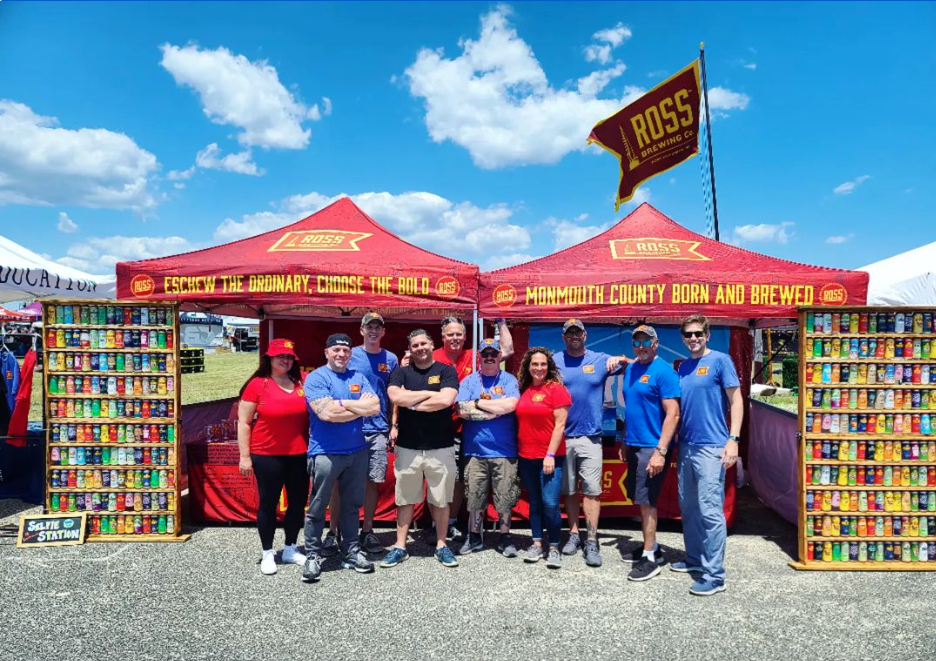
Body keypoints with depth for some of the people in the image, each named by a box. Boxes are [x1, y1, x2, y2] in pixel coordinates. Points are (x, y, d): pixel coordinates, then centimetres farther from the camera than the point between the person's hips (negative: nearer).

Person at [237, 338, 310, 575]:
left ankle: (291, 549, 30)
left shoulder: (302, 383, 3)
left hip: (298, 455, 4)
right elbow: (244, 423, -5)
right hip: (267, 456, -4)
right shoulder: (257, 385, -7)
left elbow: (311, 415, 14)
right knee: (268, 503, 8)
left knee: (298, 502, 12)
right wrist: (245, 456, -7)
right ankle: (267, 554, 23)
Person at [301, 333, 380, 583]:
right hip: (325, 452, -5)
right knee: (317, 507, 4)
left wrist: (342, 403, -11)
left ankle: (351, 552, 25)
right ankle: (312, 555, 17)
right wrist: (360, 407, -9)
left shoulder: (359, 378, 9)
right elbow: (326, 413, -19)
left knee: (352, 505, 14)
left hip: (357, 451, 5)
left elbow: (375, 407, -4)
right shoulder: (316, 378, -6)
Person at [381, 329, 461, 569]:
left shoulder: (446, 370, 0)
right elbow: (396, 397, -14)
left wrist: (413, 404, -10)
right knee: (405, 499, 11)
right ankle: (400, 546, 23)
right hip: (407, 447, 2)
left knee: (441, 500, 10)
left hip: (440, 447, -1)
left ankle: (441, 545, 24)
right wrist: (429, 393, -11)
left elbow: (446, 400, -17)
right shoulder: (401, 372, 6)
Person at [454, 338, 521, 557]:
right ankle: (474, 537, 25)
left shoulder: (509, 380, 4)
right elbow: (462, 410, -7)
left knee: (505, 498, 5)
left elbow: (511, 405, -15)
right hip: (475, 450, 1)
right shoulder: (469, 380, 7)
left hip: (504, 451, -1)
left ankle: (505, 538, 22)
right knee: (474, 497, 8)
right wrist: (497, 410, -8)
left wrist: (479, 403, -7)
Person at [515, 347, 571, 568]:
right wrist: (517, 451, 7)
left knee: (550, 503, -7)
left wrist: (550, 455, -15)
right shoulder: (524, 390, 8)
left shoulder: (556, 388, -7)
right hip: (526, 457, 5)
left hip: (550, 457, -5)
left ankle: (554, 548, 9)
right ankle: (537, 544, 23)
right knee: (534, 502, 13)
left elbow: (560, 424, -11)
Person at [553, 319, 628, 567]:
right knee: (569, 490, 10)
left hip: (590, 436, -1)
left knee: (592, 490, -3)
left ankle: (592, 541, 5)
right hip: (562, 436, 1)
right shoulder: (554, 361, 4)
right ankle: (574, 534, 25)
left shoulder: (600, 359, 5)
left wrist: (620, 359, -11)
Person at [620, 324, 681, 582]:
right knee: (641, 499, 16)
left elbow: (673, 414, -19)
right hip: (634, 446, 8)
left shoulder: (664, 371, -14)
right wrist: (625, 442, 17)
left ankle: (650, 558, 9)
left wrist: (660, 451, -23)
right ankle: (651, 547, 31)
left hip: (652, 447, -8)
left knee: (646, 501, -2)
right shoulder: (630, 370, 11)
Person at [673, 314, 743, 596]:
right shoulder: (682, 367, 13)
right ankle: (695, 558, 29)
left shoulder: (720, 360, -4)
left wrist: (732, 439, -15)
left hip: (711, 447, -7)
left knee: (710, 510, -6)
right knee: (688, 507, 15)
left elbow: (736, 399, -7)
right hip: (686, 446, 7)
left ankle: (714, 575, 1)